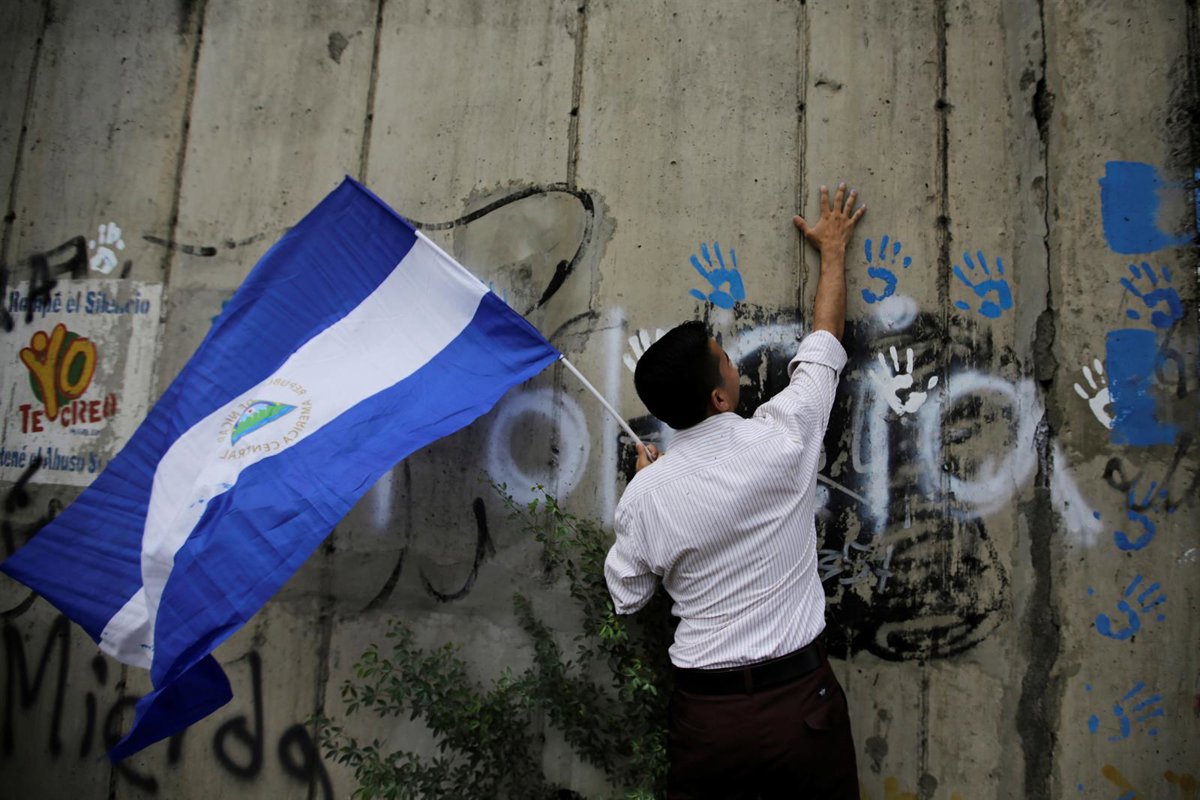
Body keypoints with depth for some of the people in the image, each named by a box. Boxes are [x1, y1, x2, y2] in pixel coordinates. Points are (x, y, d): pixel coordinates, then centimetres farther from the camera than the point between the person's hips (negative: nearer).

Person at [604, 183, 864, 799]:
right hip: (800, 702, 0)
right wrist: (834, 248, 19)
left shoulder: (645, 495, -11)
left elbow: (626, 596, 6)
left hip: (705, 715, 1)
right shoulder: (780, 439, -15)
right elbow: (825, 338, 3)